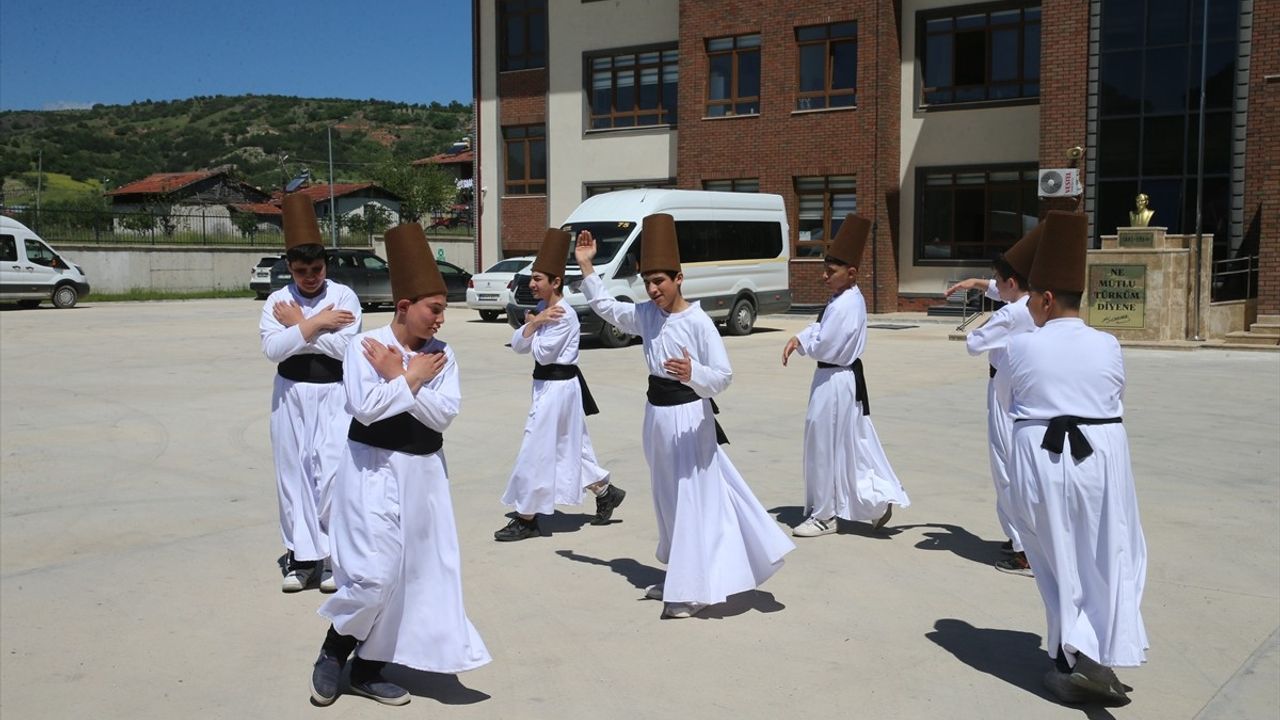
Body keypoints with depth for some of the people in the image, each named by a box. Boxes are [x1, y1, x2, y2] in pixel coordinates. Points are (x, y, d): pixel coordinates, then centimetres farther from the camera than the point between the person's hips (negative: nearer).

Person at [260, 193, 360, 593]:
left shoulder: (343, 296, -4)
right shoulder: (277, 300, 1)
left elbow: (343, 345, -17)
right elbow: (272, 349, -12)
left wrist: (298, 325, -11)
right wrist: (315, 324, -15)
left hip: (333, 394, -3)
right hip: (291, 393, 3)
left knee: (332, 471, -7)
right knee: (293, 472, 7)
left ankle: (332, 555, 5)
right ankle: (301, 555, 17)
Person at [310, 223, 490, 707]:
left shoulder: (441, 355, 1)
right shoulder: (364, 347, -10)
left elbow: (444, 414, -9)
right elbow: (365, 408, -21)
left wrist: (397, 377, -14)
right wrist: (412, 378, -14)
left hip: (423, 473, 5)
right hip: (374, 471, -5)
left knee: (416, 572, 9)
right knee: (373, 573, -10)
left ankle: (368, 669, 24)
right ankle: (332, 653, 18)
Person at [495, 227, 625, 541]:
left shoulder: (563, 315, -19)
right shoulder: (543, 309, 10)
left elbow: (542, 353, -21)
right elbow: (518, 346, 4)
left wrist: (534, 324, -7)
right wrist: (534, 323, -14)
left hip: (558, 386, -10)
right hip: (548, 384, 10)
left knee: (536, 451, -4)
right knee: (570, 445, 19)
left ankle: (526, 519, 5)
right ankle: (606, 492, 33)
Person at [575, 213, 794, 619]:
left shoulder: (698, 322, -16)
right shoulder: (646, 315, 4)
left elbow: (723, 375, -15)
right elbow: (605, 307, 15)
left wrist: (692, 373, -34)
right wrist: (585, 266, 10)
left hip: (689, 415, -8)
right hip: (657, 414, 8)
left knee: (694, 499, -3)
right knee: (667, 498, 17)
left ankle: (694, 589, 4)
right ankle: (679, 576, 31)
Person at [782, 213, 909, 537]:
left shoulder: (844, 306, -23)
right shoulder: (848, 298, 9)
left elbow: (822, 347, -23)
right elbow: (819, 328, 11)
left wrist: (802, 344, -4)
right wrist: (798, 339, -6)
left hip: (835, 380, -10)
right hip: (845, 377, 10)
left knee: (826, 446, 2)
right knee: (853, 444, 16)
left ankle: (824, 516, 13)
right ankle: (879, 500, 21)